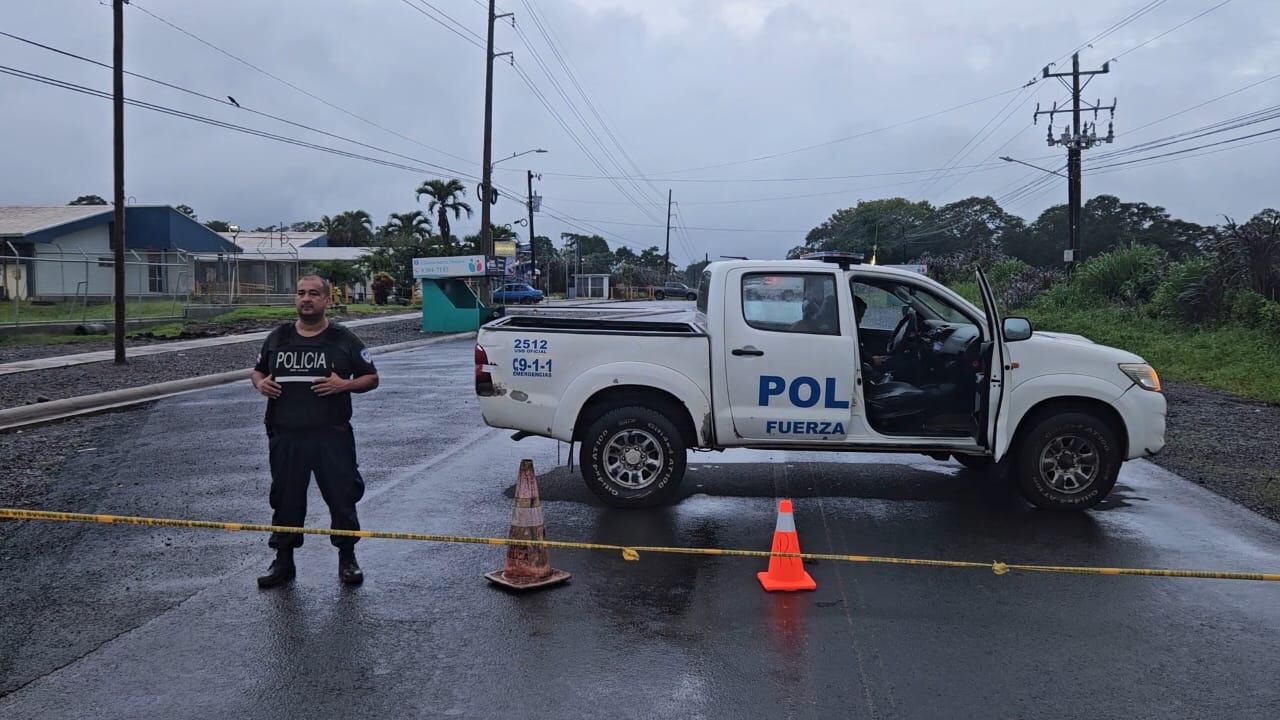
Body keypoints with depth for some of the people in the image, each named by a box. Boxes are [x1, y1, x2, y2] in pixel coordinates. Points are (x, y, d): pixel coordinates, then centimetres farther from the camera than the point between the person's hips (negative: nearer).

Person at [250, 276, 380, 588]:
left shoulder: (344, 339, 3)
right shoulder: (278, 337, 12)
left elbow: (372, 378, 5)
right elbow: (257, 371, 24)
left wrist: (345, 384, -14)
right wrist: (260, 383, 0)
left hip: (332, 435, -3)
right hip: (285, 436, 3)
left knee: (342, 495, 1)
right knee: (285, 496, 10)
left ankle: (347, 557, 17)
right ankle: (283, 560, 23)